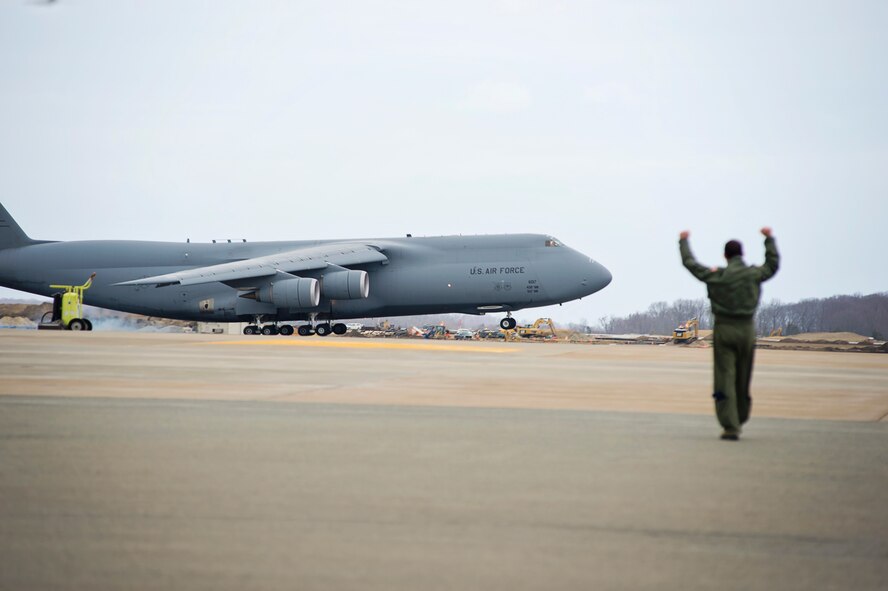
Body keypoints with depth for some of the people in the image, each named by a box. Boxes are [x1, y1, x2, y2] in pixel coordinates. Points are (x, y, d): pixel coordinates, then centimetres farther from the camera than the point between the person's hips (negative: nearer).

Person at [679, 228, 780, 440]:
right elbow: (773, 264, 20)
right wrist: (769, 239, 33)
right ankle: (740, 420, 26)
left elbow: (690, 263, 6)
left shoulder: (717, 275, -5)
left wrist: (683, 241, 22)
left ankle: (730, 427, -9)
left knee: (725, 379, -2)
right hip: (747, 329, 2)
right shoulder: (754, 274, -1)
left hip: (724, 329, -2)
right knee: (743, 380, 14)